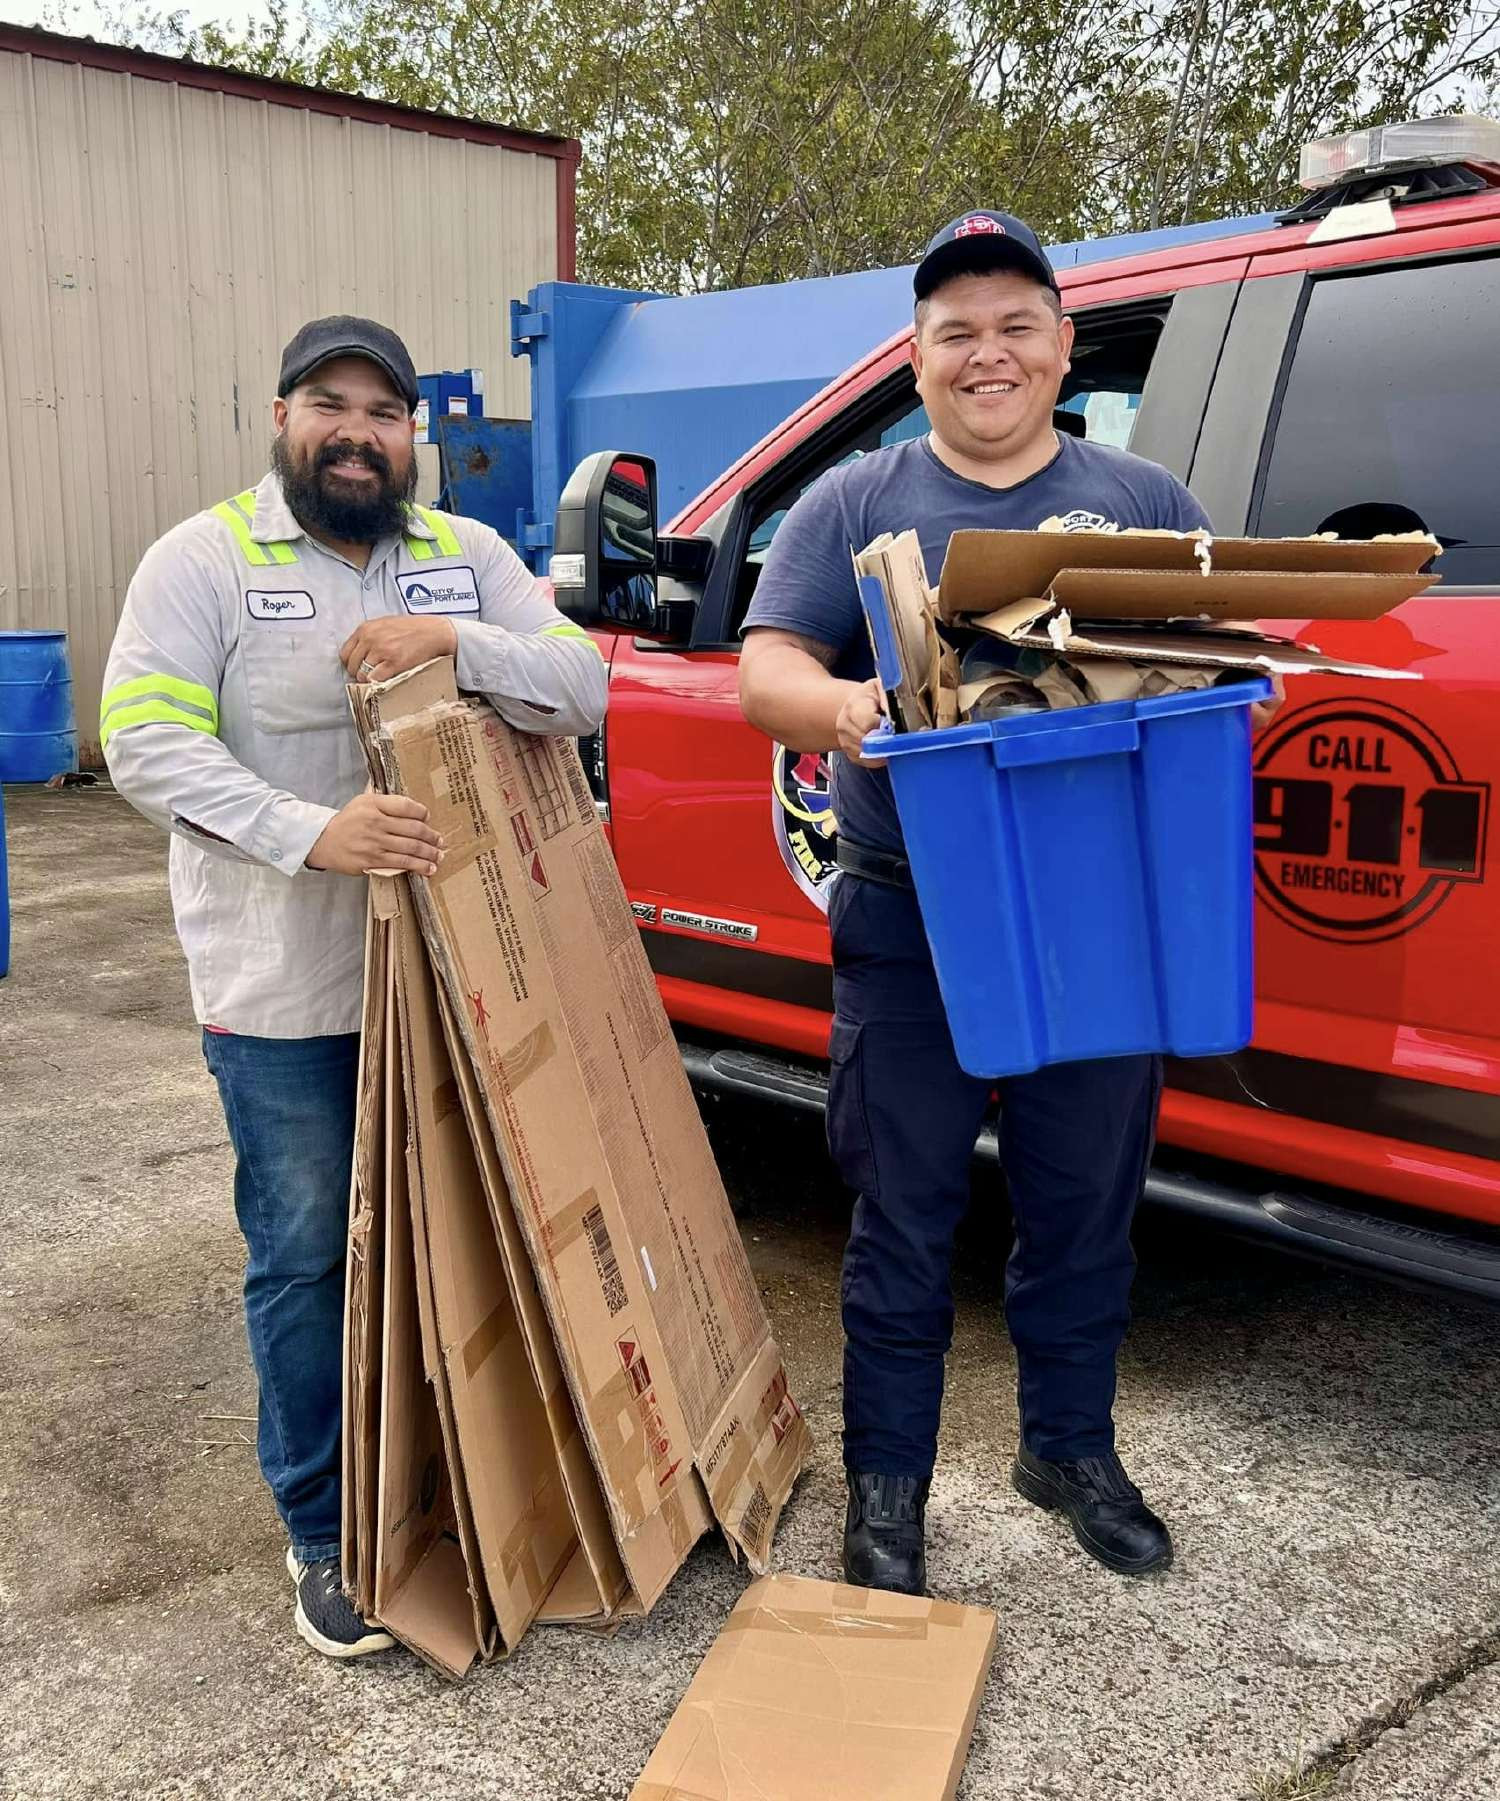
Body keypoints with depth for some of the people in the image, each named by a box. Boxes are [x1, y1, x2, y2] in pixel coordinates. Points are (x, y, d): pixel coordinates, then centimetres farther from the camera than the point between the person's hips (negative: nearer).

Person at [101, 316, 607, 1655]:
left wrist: (456, 642, -22)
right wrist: (308, 832, -29)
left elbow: (582, 689, -3)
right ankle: (327, 1534, 24)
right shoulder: (203, 560, -4)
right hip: (283, 987, -3)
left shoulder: (468, 556, 7)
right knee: (309, 1257, 6)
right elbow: (147, 744, -14)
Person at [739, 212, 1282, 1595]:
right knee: (904, 1218, 7)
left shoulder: (1144, 500, 11)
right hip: (909, 928, -1)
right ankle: (888, 1483, 24)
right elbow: (767, 667, -2)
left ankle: (1070, 1444, 36)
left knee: (1085, 1204, 14)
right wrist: (840, 706, -26)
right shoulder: (854, 504, 7)